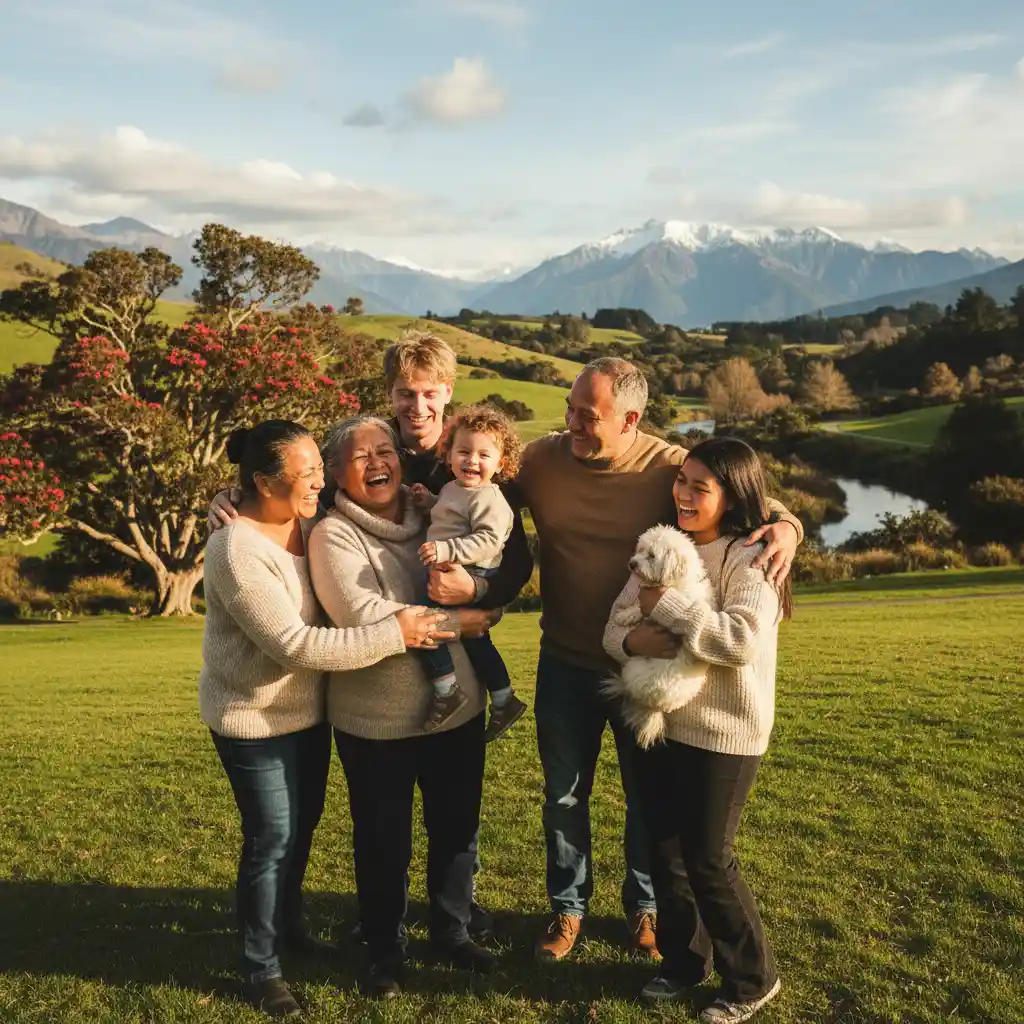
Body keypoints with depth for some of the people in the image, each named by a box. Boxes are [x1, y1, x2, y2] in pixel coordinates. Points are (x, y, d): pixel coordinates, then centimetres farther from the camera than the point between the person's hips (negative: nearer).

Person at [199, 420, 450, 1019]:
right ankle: (262, 969, 22)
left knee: (303, 826, 21)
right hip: (254, 719, -7)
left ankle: (289, 925, 45)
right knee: (272, 841, 3)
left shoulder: (311, 523, -4)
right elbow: (294, 644, -31)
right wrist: (394, 634, -31)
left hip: (309, 707, 7)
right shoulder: (239, 551, -27)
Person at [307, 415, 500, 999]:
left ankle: (453, 934, 41)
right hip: (376, 721, -4)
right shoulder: (333, 535, -12)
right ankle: (386, 952, 34)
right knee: (384, 843, 12)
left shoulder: (432, 517, 4)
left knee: (457, 830, 19)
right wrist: (460, 622, -17)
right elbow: (366, 617, -24)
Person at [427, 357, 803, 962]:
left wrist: (784, 525, -30)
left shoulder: (670, 467, -15)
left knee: (648, 796, 17)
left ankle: (645, 906, 41)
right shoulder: (540, 460, -10)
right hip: (566, 662, 2)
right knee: (564, 795, 17)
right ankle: (568, 907, 40)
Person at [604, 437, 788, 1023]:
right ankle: (684, 961, 35)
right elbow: (614, 625, 2)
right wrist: (634, 640, -22)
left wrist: (665, 605, -24)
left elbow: (743, 641, -29)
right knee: (665, 852, 15)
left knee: (708, 860, 3)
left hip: (723, 735, -6)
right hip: (659, 724, 6)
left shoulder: (750, 560, -14)